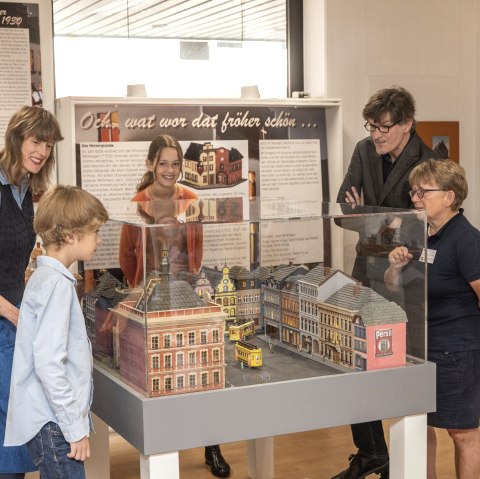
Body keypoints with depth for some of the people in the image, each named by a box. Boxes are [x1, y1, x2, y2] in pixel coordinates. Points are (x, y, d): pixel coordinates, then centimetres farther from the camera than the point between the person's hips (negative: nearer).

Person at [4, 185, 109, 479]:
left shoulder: (43, 277, 13)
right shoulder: (57, 284, -16)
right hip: (53, 425, -9)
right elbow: (48, 363, -23)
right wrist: (75, 428, -17)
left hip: (52, 422, 9)